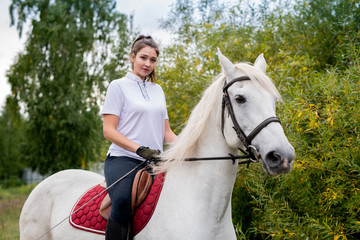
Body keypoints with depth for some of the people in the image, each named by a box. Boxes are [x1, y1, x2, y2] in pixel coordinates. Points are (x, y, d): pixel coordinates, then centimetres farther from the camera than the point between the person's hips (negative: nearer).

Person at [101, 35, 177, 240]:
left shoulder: (158, 90, 21)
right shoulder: (119, 86, 4)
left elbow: (166, 132, 22)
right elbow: (109, 130, -5)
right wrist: (141, 149, -17)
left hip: (154, 162, 6)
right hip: (124, 159, -5)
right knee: (123, 202, -34)